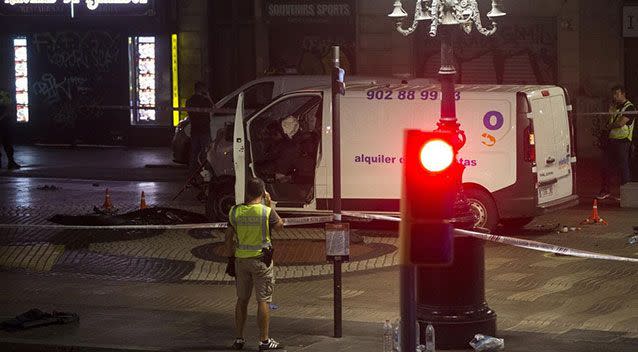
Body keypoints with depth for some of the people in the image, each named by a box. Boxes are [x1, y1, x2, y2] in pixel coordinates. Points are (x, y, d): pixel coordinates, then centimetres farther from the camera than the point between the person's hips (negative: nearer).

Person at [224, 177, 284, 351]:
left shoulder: (235, 211, -2)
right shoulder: (266, 212, -13)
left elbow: (229, 237, 2)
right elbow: (279, 225, 6)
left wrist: (230, 258, 11)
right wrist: (269, 205, 9)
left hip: (241, 260, 4)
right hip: (261, 259, -4)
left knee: (242, 300, 13)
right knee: (263, 300, 1)